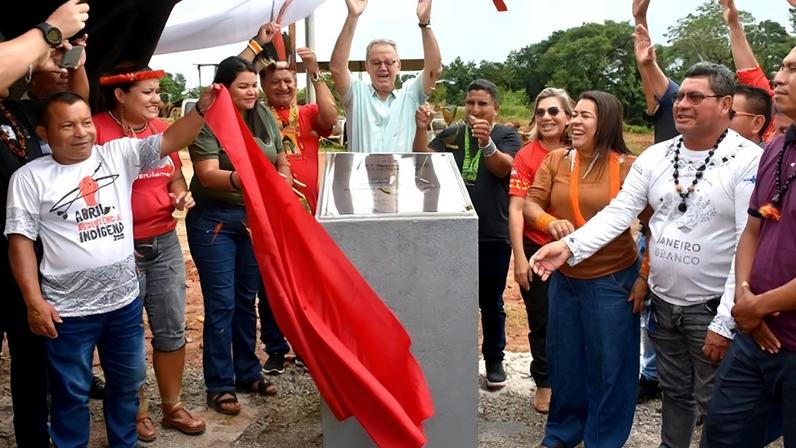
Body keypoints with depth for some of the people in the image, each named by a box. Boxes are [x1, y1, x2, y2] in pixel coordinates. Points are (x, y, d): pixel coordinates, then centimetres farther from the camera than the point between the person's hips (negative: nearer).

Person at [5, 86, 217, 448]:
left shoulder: (118, 154, 1)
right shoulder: (29, 177, -6)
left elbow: (171, 141, -8)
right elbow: (21, 239, -7)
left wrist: (202, 107, -25)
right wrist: (34, 301, -12)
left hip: (125, 300, 4)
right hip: (68, 310, -3)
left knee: (127, 383, 21)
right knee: (71, 393, 12)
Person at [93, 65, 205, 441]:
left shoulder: (162, 128, 7)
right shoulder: (97, 130, -12)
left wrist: (181, 194, -1)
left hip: (165, 242, 6)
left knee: (172, 330, 12)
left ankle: (172, 406, 29)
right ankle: (136, 410, 27)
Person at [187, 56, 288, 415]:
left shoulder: (265, 117, 6)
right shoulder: (208, 122, -12)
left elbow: (282, 162, 13)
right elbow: (207, 175, -22)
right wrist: (238, 179, -41)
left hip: (257, 218, 5)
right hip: (215, 221, -5)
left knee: (247, 299, 15)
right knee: (221, 303, 0)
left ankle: (247, 372, 29)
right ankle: (219, 385, 11)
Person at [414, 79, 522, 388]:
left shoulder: (507, 136, -1)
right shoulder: (450, 135, 7)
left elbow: (504, 167, -20)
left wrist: (486, 142, -40)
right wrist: (421, 130, -22)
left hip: (493, 237, -2)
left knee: (491, 303, 11)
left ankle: (494, 359, 28)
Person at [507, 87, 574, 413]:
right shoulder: (526, 156, -7)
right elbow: (516, 209, -10)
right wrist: (519, 258, -14)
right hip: (537, 250, -2)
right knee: (541, 321, 11)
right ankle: (544, 384, 29)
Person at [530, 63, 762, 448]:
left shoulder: (749, 161, -13)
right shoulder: (655, 157, 4)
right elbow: (619, 212, 0)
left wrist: (725, 323, -20)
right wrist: (571, 245, -17)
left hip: (713, 308, -5)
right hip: (663, 302, 5)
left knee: (715, 406, 9)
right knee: (674, 393, 21)